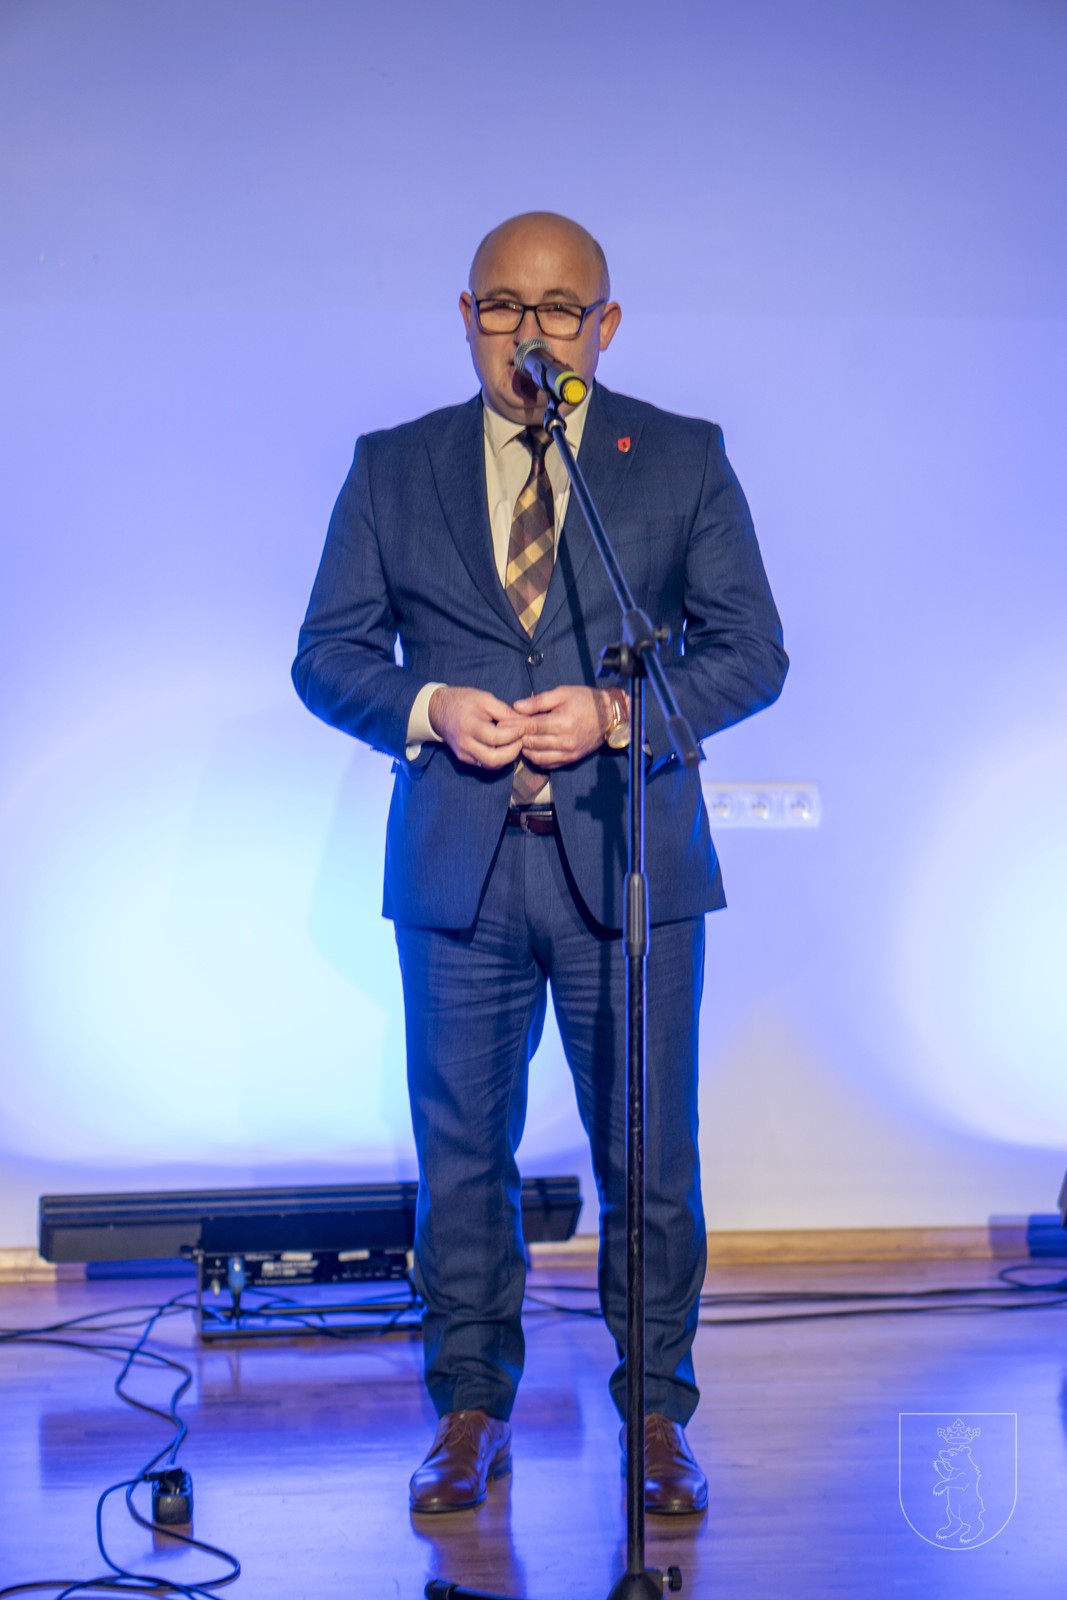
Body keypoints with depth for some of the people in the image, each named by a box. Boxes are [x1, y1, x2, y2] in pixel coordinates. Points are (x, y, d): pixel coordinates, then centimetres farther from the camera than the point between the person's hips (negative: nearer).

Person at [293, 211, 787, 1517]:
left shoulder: (683, 459, 5)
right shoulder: (392, 468, 9)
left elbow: (752, 650, 2)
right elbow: (327, 653, 7)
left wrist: (616, 711, -14)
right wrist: (428, 708, -13)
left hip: (629, 863, -1)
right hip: (457, 870, 1)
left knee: (648, 1158, 4)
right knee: (461, 1157, 8)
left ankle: (656, 1419, 19)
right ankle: (472, 1414, 23)